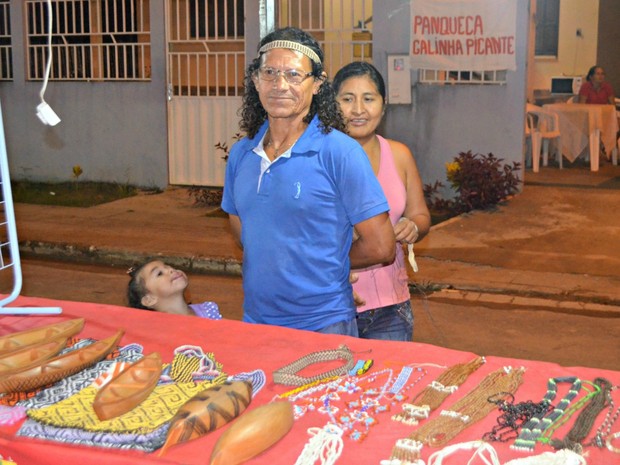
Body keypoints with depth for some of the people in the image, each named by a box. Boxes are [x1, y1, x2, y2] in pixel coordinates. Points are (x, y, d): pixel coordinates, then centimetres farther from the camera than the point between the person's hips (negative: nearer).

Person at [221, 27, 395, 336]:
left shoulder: (340, 152, -14)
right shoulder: (240, 154, 4)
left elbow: (380, 247, -13)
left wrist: (325, 264, 0)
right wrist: (272, 265, 6)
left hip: (325, 325, -5)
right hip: (254, 321, 5)